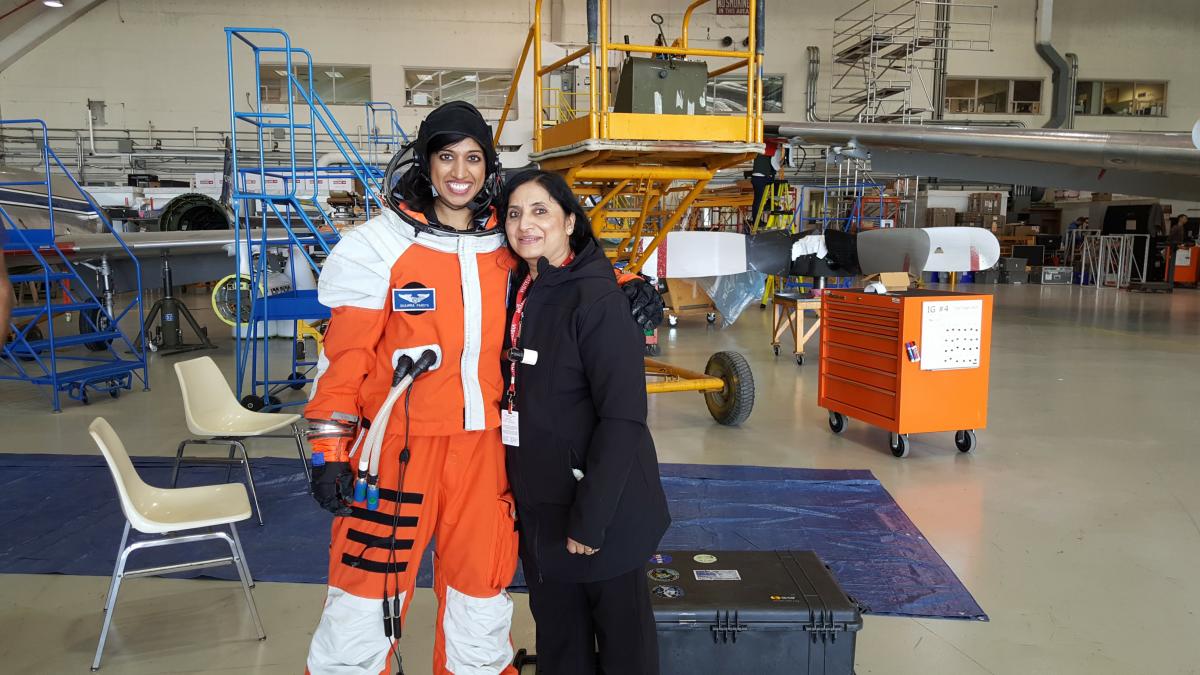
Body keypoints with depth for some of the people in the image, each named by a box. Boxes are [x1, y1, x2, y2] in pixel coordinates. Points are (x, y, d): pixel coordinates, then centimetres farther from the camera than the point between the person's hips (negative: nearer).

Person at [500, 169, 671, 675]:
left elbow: (623, 419, -20)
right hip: (540, 508, 7)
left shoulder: (596, 301, -17)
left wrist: (590, 517, -21)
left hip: (601, 507, -6)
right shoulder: (521, 295, 5)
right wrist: (519, 492, 11)